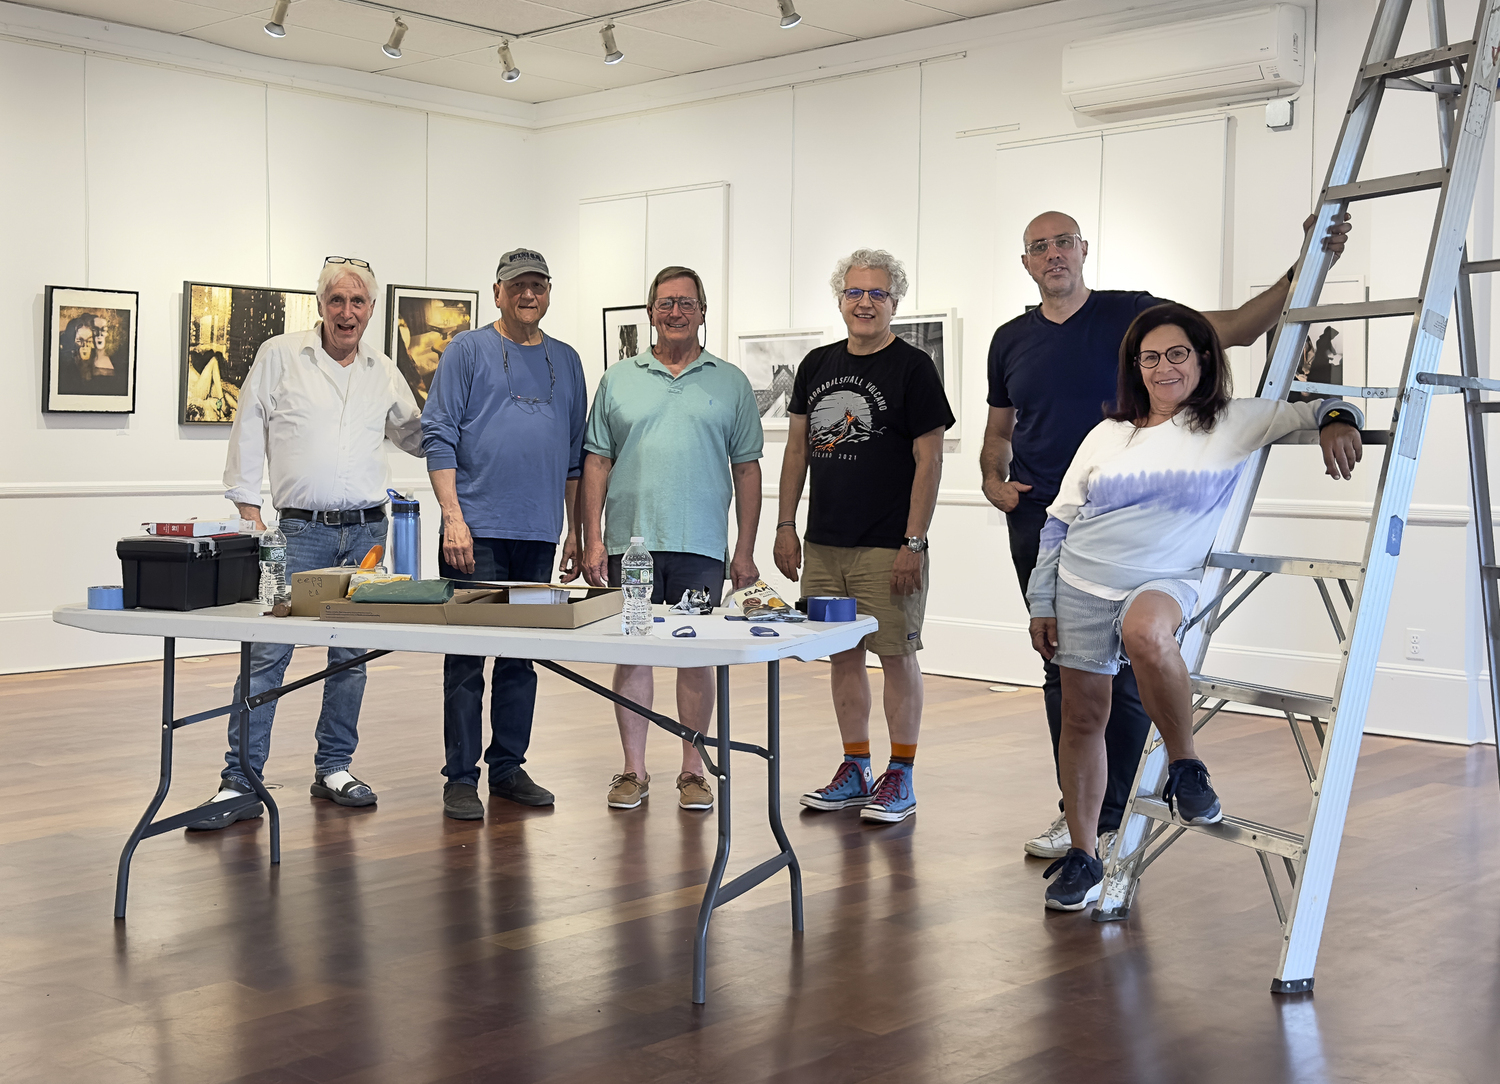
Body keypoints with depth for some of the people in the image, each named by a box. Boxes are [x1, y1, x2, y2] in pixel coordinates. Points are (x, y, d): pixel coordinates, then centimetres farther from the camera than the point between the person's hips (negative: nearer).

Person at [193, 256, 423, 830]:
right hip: (301, 529, -3)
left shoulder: (384, 373, 12)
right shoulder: (279, 355, 2)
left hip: (367, 530, 4)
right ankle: (240, 782, -4)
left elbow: (415, 435, 24)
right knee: (267, 653, -8)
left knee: (351, 653, 8)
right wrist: (247, 507, -3)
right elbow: (248, 432, 2)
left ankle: (334, 768, 20)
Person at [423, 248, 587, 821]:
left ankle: (509, 767, 19)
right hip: (477, 531, -4)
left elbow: (575, 453, 18)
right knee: (467, 658, -2)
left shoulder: (565, 361, 15)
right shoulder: (468, 350, 2)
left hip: (539, 535, 5)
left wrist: (575, 530, 13)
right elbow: (438, 436, -4)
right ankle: (460, 778, 4)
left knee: (522, 657, 10)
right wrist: (453, 517, -14)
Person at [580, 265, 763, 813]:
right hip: (630, 541, 1)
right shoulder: (618, 379, 9)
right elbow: (597, 463, 8)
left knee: (697, 656, 5)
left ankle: (693, 771, 15)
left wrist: (746, 550, 1)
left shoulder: (730, 383, 8)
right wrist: (592, 538, -1)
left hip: (702, 545, 0)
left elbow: (747, 469, 7)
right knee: (632, 654, 4)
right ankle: (633, 771, 14)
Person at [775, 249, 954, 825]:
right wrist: (785, 525, 9)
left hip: (887, 546, -5)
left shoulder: (912, 368, -4)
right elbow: (796, 448, 16)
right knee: (844, 655, 10)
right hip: (824, 542, 5)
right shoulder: (817, 365, 12)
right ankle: (854, 771, 21)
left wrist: (912, 544, -14)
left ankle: (900, 778, 9)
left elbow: (929, 460, -8)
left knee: (897, 654, 0)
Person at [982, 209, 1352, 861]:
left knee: (1121, 673, -4)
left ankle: (1115, 824, 5)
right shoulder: (1011, 340, 11)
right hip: (1037, 522, 4)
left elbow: (1235, 329, -6)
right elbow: (999, 430, 23)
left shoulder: (1128, 314, 0)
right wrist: (994, 481, 3)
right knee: (1063, 669, 9)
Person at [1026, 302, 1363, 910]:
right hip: (1082, 585, 4)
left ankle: (1185, 769, -18)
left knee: (1146, 633, -39)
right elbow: (1059, 522, 14)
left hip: (1164, 582, -3)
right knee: (1083, 717, 3)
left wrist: (1336, 420, -23)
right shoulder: (1107, 436, 11)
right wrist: (1041, 604, 9)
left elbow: (1315, 412, 2)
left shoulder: (1234, 425, 4)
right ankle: (1080, 858, 17)